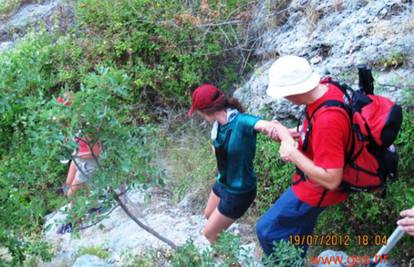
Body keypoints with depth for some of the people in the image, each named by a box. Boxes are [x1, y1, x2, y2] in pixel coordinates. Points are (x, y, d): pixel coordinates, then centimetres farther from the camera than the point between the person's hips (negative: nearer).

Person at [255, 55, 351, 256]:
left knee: (267, 230, 4)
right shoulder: (326, 89, -11)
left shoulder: (327, 120, -39)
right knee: (297, 232, 28)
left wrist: (292, 153, -29)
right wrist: (290, 134, -4)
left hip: (317, 189, -9)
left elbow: (331, 180, -34)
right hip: (311, 180, 9)